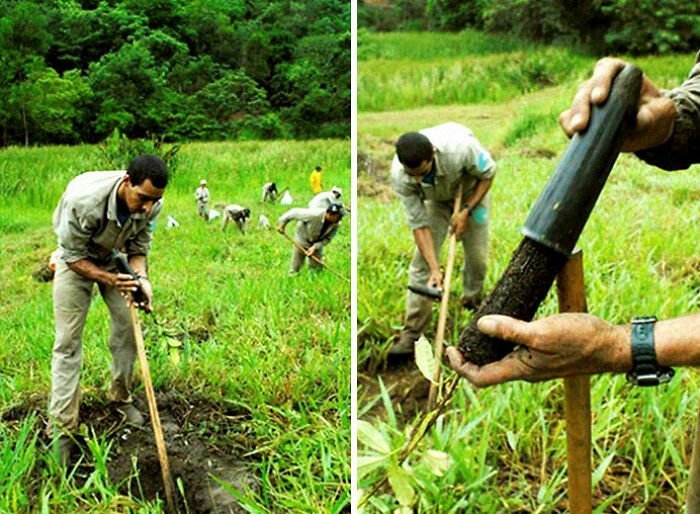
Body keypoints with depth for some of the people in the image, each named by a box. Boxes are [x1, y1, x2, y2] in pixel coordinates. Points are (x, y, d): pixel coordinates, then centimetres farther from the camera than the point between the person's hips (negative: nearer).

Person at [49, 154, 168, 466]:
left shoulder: (152, 204, -26)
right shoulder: (84, 200, -40)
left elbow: (138, 249, -11)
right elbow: (73, 256, -25)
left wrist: (142, 278, -31)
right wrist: (108, 279, -39)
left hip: (116, 257, 4)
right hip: (76, 258, -4)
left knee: (128, 326, 2)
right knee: (68, 340, -7)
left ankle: (121, 398, 25)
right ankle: (61, 429, -3)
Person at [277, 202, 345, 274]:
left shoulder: (336, 224, -23)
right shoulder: (314, 215, -38)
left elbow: (327, 238, -14)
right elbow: (295, 213, -28)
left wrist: (315, 247, -28)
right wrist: (282, 223, -21)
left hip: (317, 244, 4)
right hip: (302, 240, -3)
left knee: (316, 268, 5)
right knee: (295, 269, 2)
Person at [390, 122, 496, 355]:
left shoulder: (459, 146, -43)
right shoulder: (399, 176, -36)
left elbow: (488, 173, -20)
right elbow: (419, 224, -27)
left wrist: (466, 211, -24)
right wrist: (435, 270, -30)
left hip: (471, 189, 0)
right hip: (435, 198, 0)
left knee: (477, 255, 0)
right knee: (422, 262, -9)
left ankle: (473, 302, 30)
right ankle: (411, 333, -5)